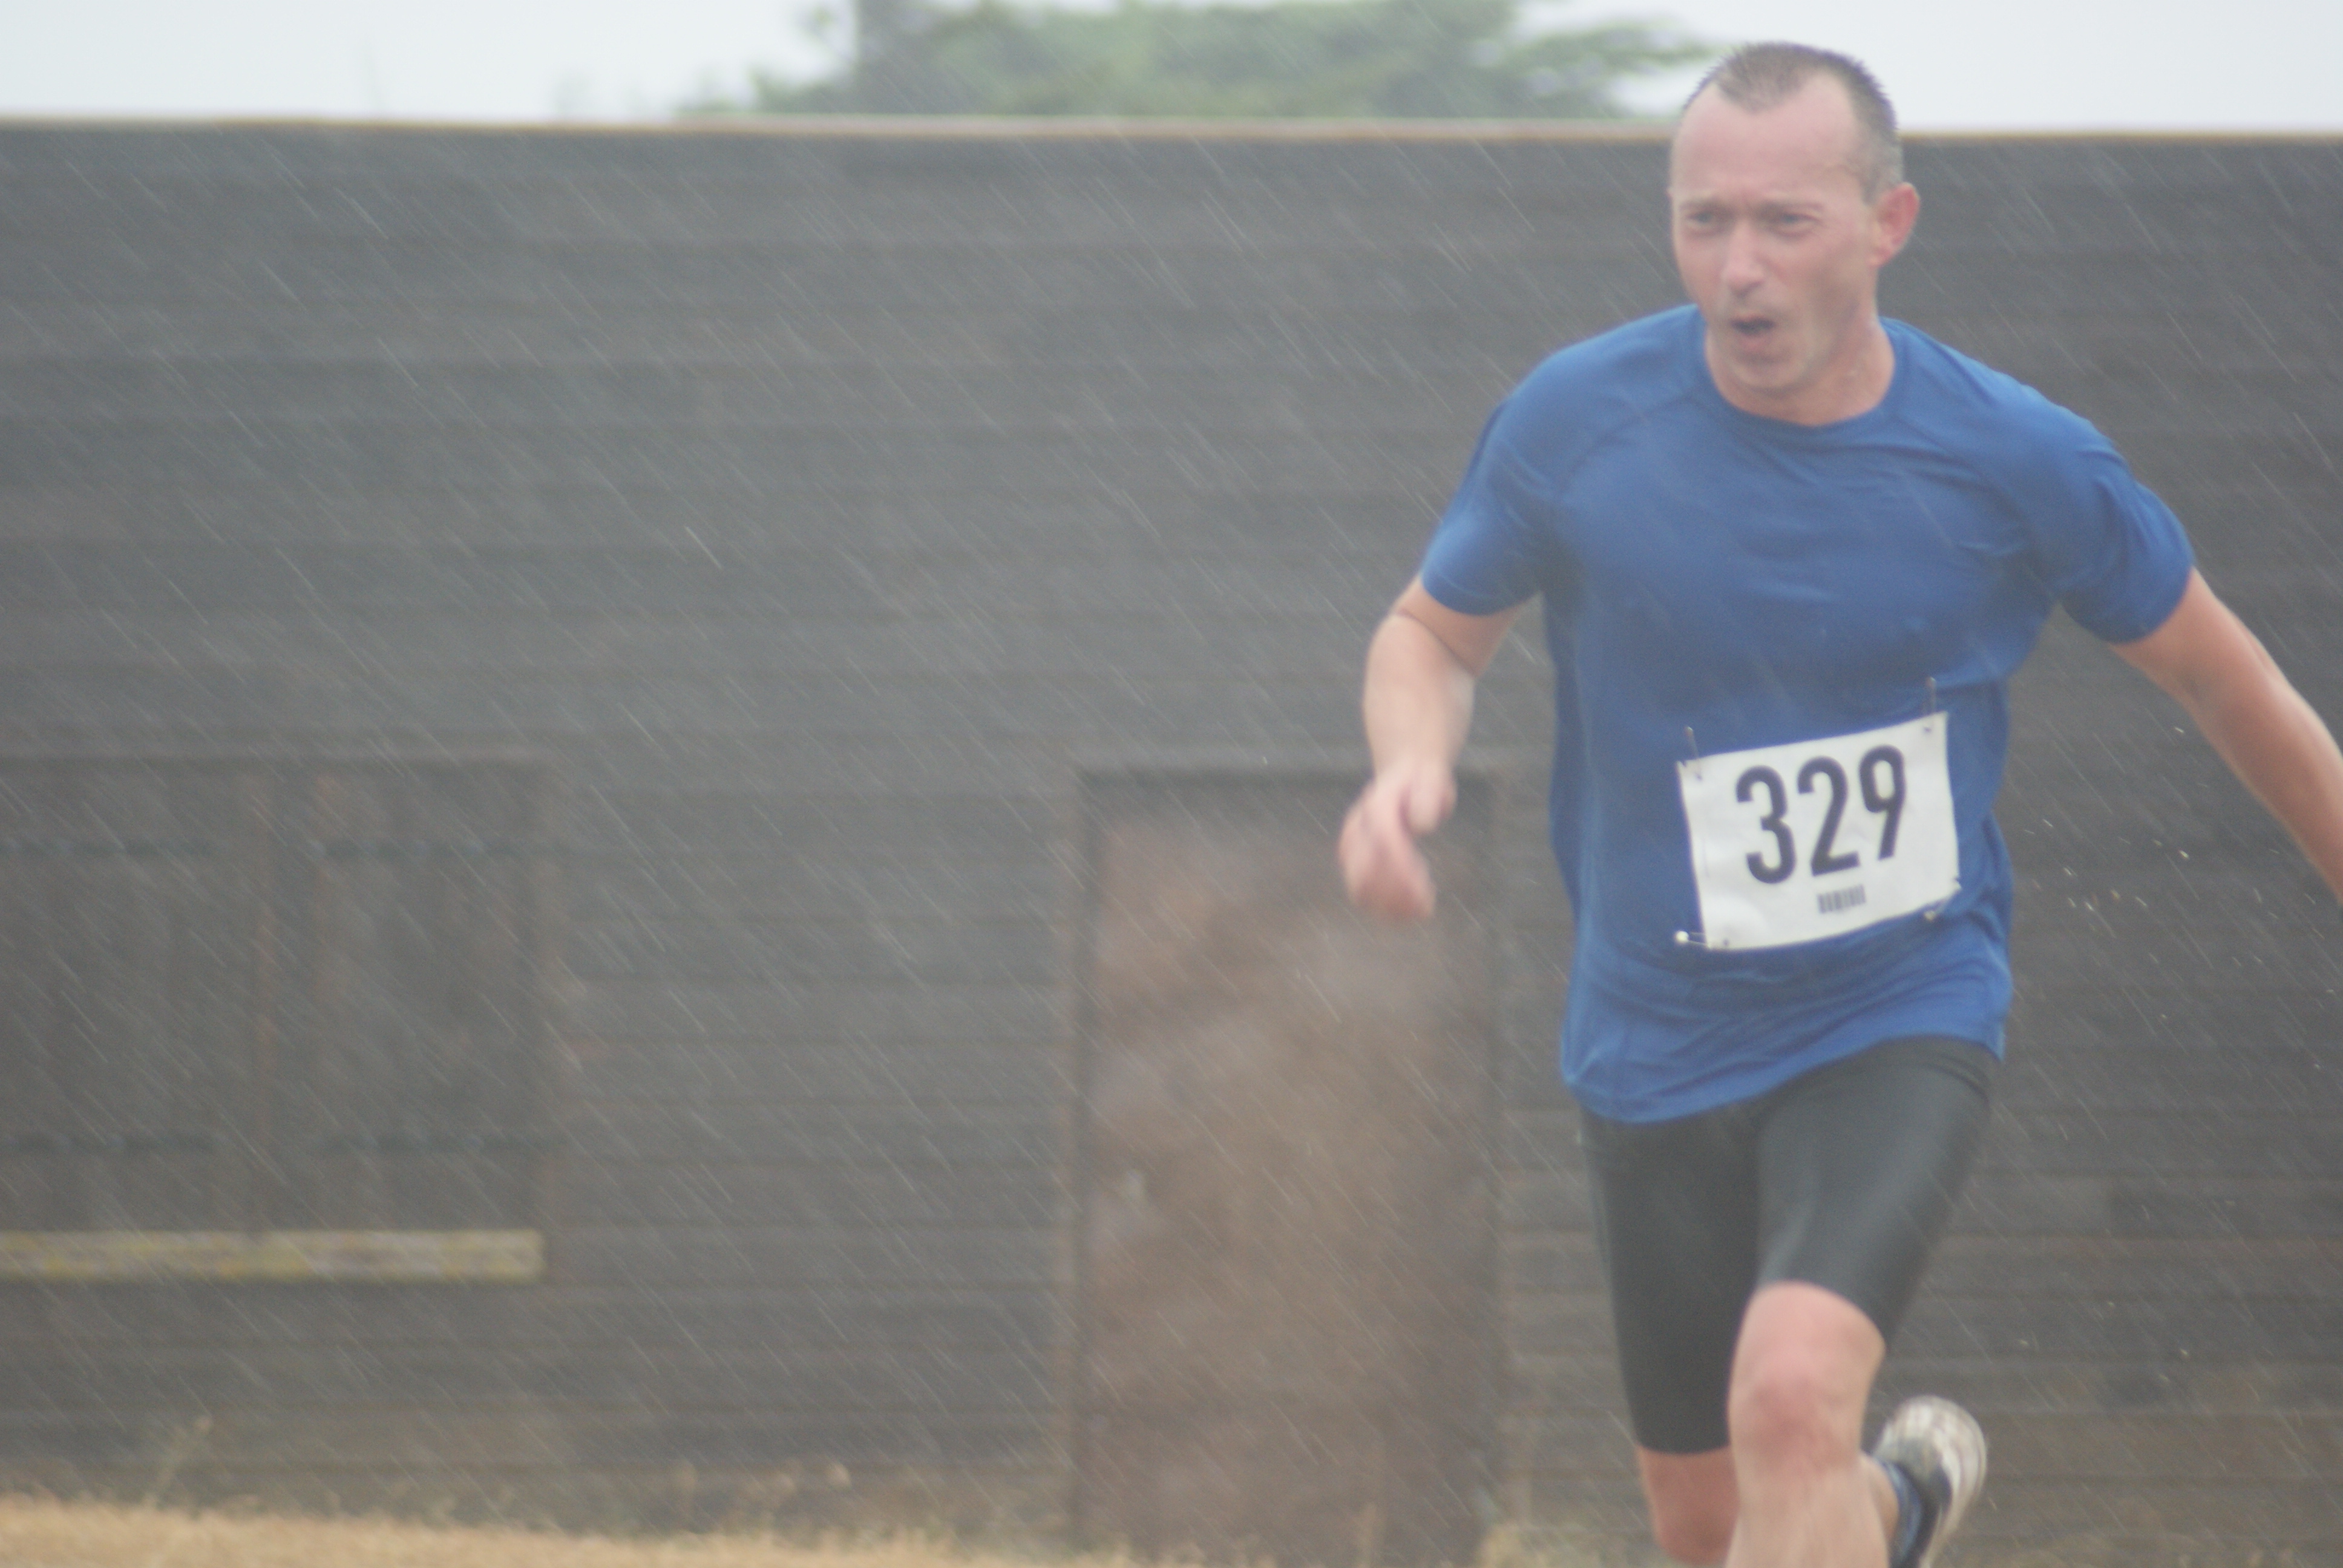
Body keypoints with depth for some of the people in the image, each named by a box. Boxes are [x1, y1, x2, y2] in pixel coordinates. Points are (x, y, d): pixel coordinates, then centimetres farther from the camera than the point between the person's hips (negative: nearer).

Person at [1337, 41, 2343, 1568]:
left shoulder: (2017, 461, -11)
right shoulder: (1576, 423, -10)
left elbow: (2216, 669, 5)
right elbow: (1433, 633, 6)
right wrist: (1411, 765, -17)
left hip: (1904, 1028, -3)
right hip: (1662, 1048, 3)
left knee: (1791, 1396, -29)